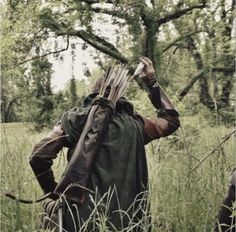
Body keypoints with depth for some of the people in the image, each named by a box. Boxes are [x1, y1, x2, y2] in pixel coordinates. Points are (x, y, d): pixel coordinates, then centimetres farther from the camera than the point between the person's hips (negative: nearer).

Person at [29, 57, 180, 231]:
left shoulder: (76, 119, 0)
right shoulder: (134, 124, 3)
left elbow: (39, 156, -9)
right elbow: (171, 119, 21)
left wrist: (53, 192, 4)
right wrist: (153, 82, 23)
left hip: (81, 218, 0)